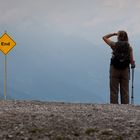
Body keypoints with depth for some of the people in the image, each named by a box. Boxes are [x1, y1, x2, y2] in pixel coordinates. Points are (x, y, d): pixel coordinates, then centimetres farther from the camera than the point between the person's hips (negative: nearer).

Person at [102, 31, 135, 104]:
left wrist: (114, 34, 11)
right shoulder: (129, 47, -2)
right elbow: (132, 60, -5)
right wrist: (133, 65, 15)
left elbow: (104, 37, 8)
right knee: (125, 92, 6)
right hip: (125, 70, 2)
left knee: (114, 91, 2)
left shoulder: (115, 45, -5)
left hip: (115, 69, -2)